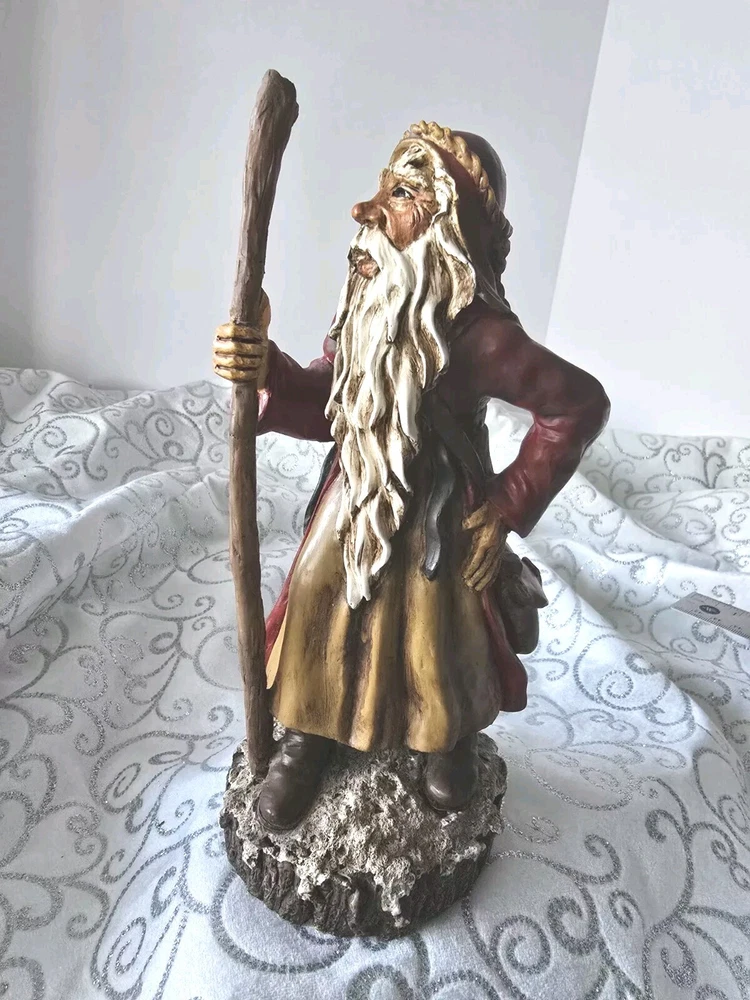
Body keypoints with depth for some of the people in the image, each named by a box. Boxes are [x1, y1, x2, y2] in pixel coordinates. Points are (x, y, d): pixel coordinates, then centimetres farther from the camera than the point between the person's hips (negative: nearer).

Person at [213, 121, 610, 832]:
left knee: (436, 639, 14)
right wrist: (266, 370, -25)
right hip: (353, 501, 6)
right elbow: (327, 406, -4)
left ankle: (451, 742, 48)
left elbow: (581, 405, -18)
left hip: (434, 520, -5)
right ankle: (308, 736, 43)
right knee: (319, 620, 15)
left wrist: (507, 504, -13)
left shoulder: (474, 332, -25)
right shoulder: (370, 298, -5)